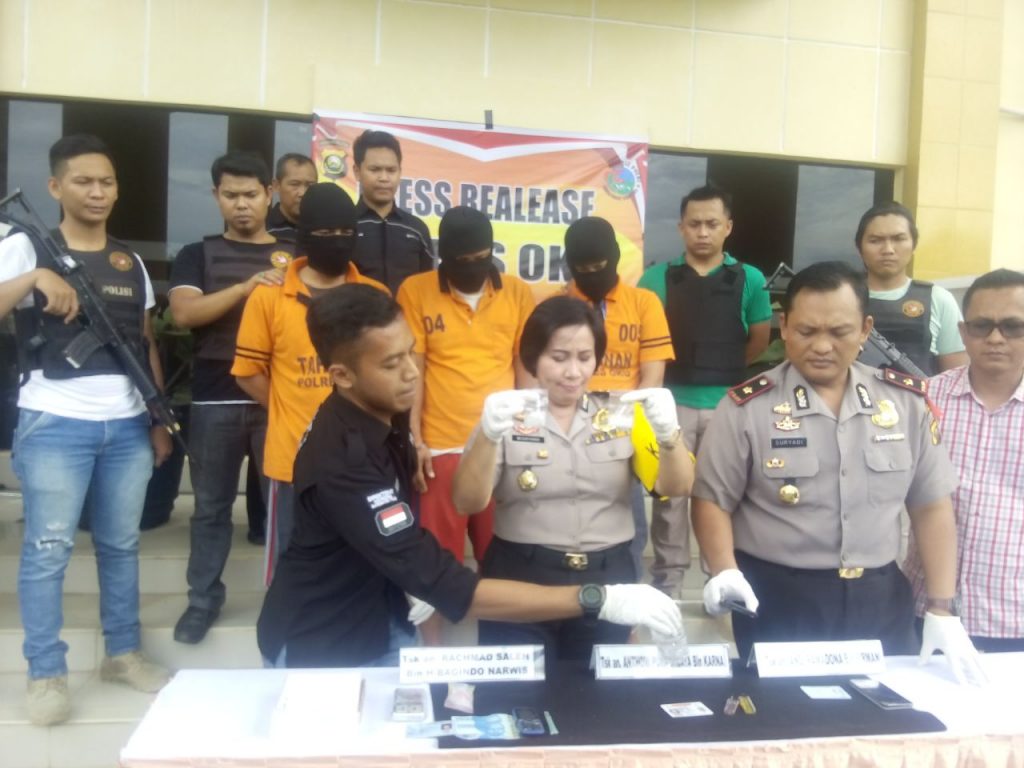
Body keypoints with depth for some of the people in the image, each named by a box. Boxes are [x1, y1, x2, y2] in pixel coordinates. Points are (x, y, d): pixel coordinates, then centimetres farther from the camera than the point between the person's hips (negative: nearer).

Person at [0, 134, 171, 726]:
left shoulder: (131, 262, 13)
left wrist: (161, 419, 13)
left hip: (128, 424, 4)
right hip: (54, 423, -4)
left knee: (122, 545, 12)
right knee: (48, 549, 1)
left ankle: (124, 652, 25)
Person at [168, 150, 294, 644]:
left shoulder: (294, 256, 10)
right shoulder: (198, 255, 9)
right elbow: (184, 313, -8)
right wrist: (247, 287, -18)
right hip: (215, 400, 0)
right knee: (211, 506, 9)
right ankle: (203, 600, 23)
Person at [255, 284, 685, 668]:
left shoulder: (383, 414, -6)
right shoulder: (341, 459, -33)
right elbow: (450, 589, -35)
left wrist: (418, 579, -5)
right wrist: (597, 600, -36)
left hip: (383, 623, 7)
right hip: (323, 649, -7)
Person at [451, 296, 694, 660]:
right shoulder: (507, 416, -3)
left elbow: (675, 487, -4)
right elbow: (467, 503, -12)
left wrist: (669, 433, -25)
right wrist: (489, 435, -30)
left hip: (608, 583, 2)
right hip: (519, 582, -2)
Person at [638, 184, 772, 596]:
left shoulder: (749, 279, 1)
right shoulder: (658, 278, -1)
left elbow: (759, 339, 11)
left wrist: (724, 368, 9)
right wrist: (680, 366, 0)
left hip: (727, 404, 1)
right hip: (673, 402, 0)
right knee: (669, 492, 7)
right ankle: (667, 578, 21)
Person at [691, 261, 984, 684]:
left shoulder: (907, 401, 1)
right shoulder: (747, 407, -9)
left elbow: (931, 506, 6)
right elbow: (712, 501, -4)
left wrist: (941, 609, 3)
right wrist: (725, 572, -21)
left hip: (881, 599, 3)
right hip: (777, 600, -3)